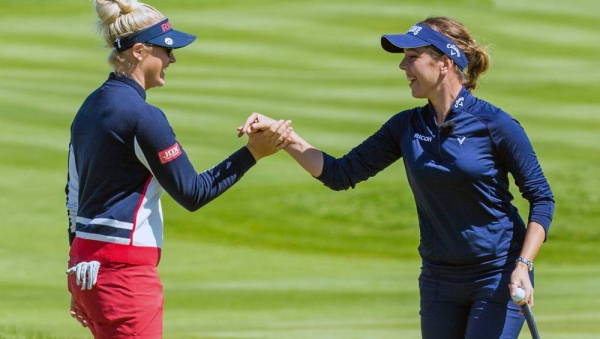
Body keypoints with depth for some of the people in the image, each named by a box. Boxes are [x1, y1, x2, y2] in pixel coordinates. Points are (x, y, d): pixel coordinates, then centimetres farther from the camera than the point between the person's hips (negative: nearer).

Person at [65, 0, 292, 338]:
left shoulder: (90, 108, 12)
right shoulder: (143, 116, -16)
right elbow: (192, 192, -12)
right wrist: (253, 152, -11)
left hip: (85, 263, 9)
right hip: (125, 273, -9)